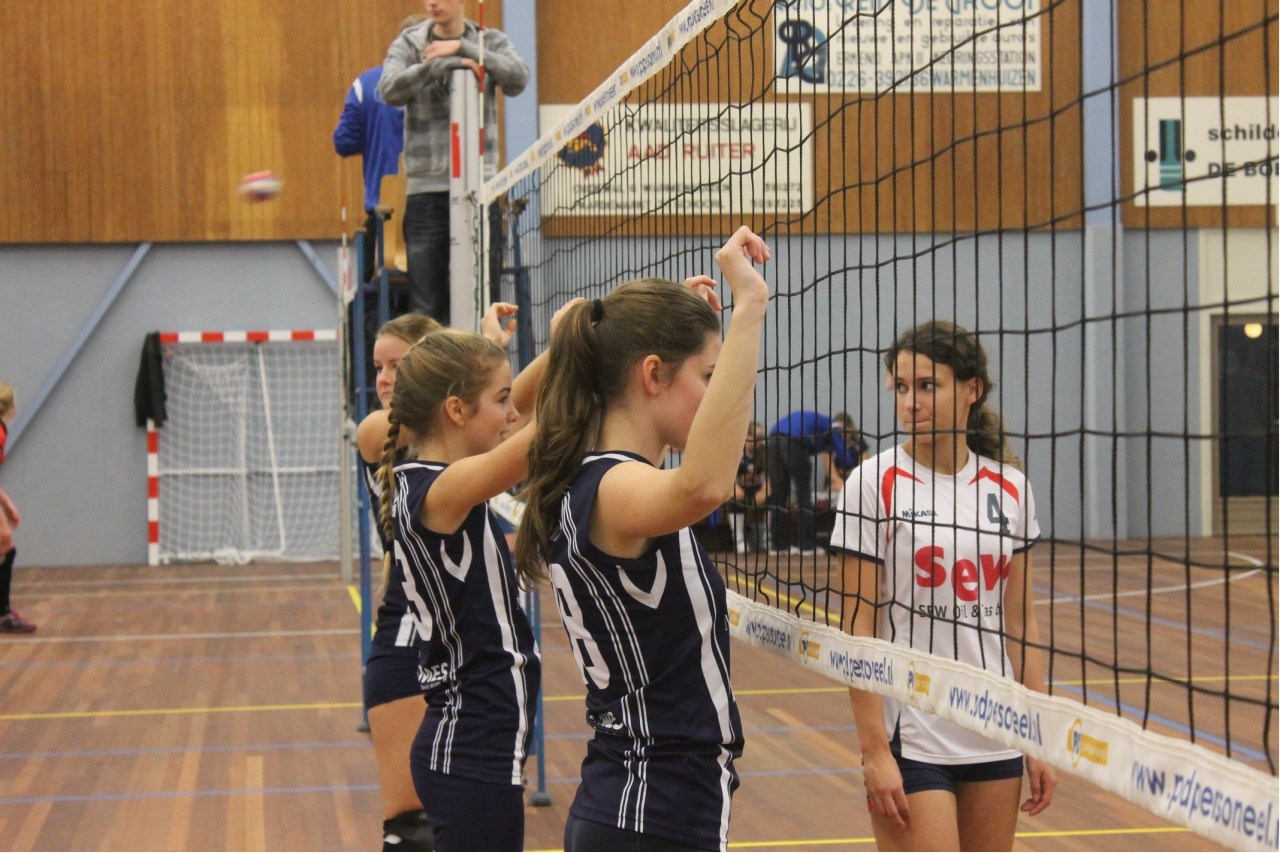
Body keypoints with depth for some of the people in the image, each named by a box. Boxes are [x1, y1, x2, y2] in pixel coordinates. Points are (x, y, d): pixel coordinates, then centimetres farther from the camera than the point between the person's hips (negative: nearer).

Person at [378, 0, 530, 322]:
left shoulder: (490, 41, 9)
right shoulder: (408, 44, 6)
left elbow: (518, 79, -9)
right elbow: (390, 90, -13)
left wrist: (462, 47, -15)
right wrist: (445, 64, -22)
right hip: (426, 190, -1)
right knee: (426, 307, 0)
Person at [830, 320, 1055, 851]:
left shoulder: (1010, 488, 5)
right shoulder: (875, 483, -7)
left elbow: (1021, 622, 10)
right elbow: (859, 628, -9)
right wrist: (874, 749, -13)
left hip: (996, 740, 4)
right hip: (910, 741, -4)